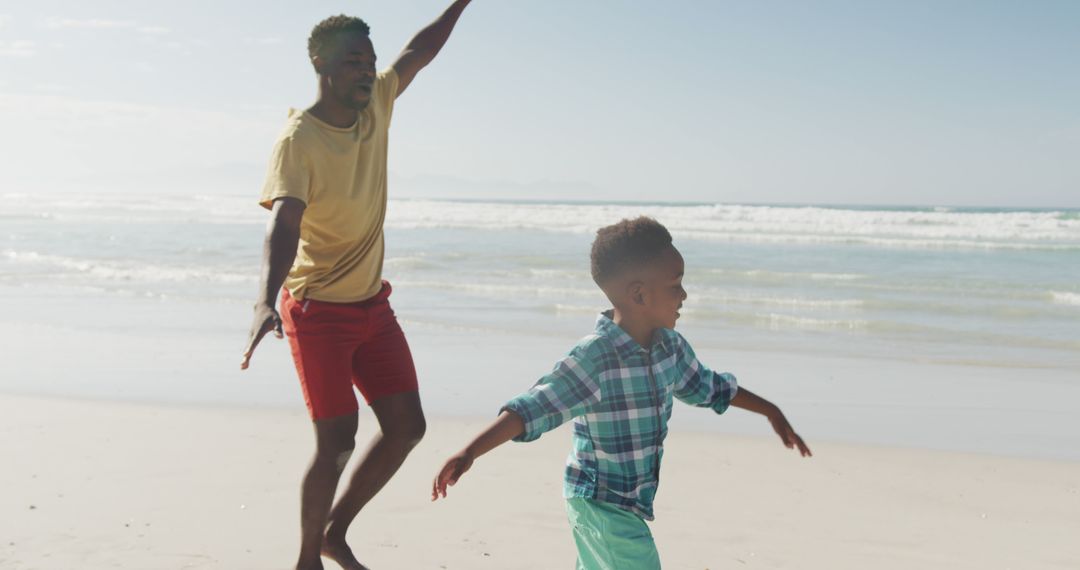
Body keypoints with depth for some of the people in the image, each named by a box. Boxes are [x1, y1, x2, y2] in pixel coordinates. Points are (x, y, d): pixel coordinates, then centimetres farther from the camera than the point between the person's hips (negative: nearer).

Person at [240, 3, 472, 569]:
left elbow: (419, 51, 17)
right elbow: (283, 222, -35)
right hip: (317, 309, -7)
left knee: (406, 425, 5)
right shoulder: (298, 140, -20)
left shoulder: (376, 105, 0)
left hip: (372, 302, 7)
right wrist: (266, 301, -49)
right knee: (337, 442, -7)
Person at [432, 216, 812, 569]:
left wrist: (771, 412, 24)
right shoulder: (594, 357, -24)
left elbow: (706, 387, 17)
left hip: (633, 502, 8)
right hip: (601, 504, -8)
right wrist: (469, 453, -38)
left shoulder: (670, 345, 0)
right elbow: (532, 410, -28)